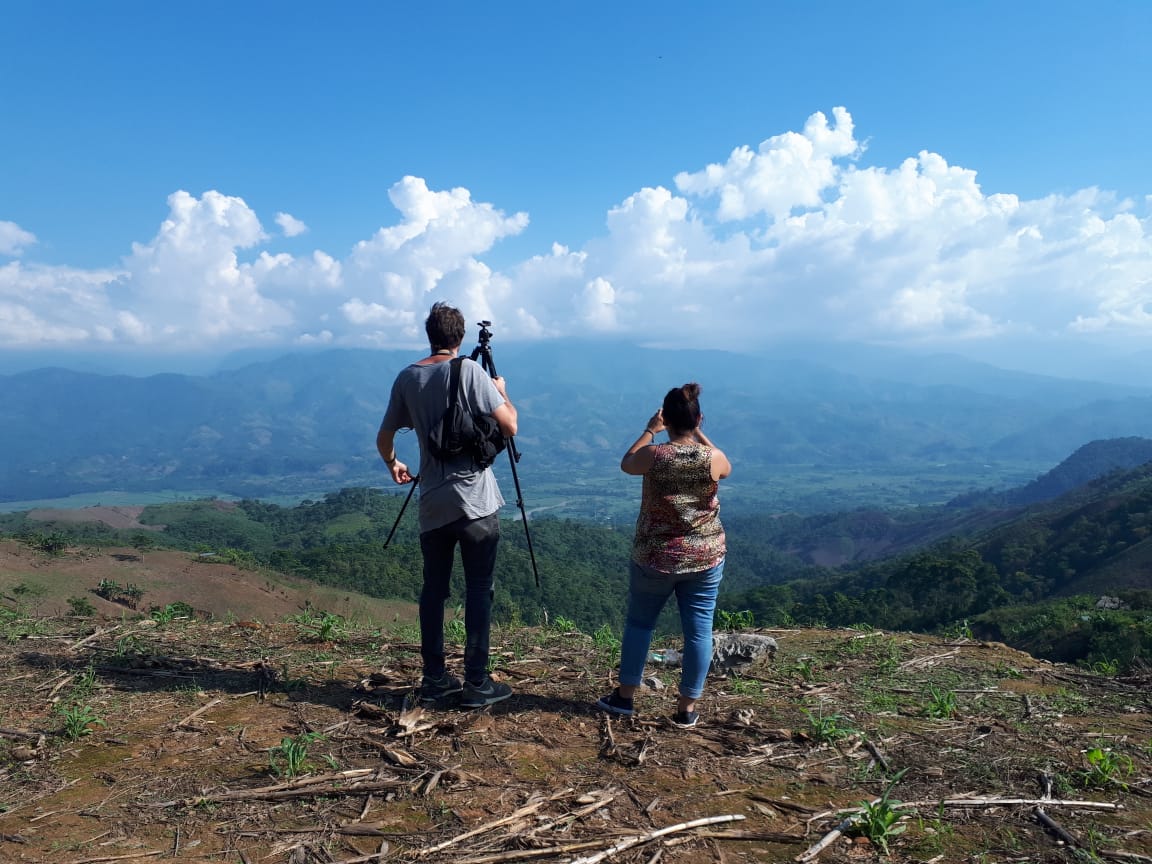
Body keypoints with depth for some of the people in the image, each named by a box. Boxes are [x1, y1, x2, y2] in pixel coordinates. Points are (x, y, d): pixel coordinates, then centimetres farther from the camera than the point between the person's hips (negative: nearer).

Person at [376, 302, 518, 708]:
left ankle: (434, 680, 20)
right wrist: (502, 392, 9)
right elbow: (509, 426, -9)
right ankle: (476, 684, 7)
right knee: (478, 590, 2)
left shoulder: (406, 378, 6)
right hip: (476, 501, -4)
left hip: (432, 504, 5)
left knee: (433, 589, 12)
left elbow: (384, 438, 13)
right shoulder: (470, 371, -8)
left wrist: (393, 465, 33)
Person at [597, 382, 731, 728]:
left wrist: (649, 431, 14)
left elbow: (626, 464, 8)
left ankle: (625, 696, 26)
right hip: (706, 558, 1)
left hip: (654, 558, -1)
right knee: (699, 630, 10)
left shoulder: (652, 455, -15)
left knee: (639, 622, 16)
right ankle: (687, 708, 18)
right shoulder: (713, 458, -10)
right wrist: (699, 434, 16)